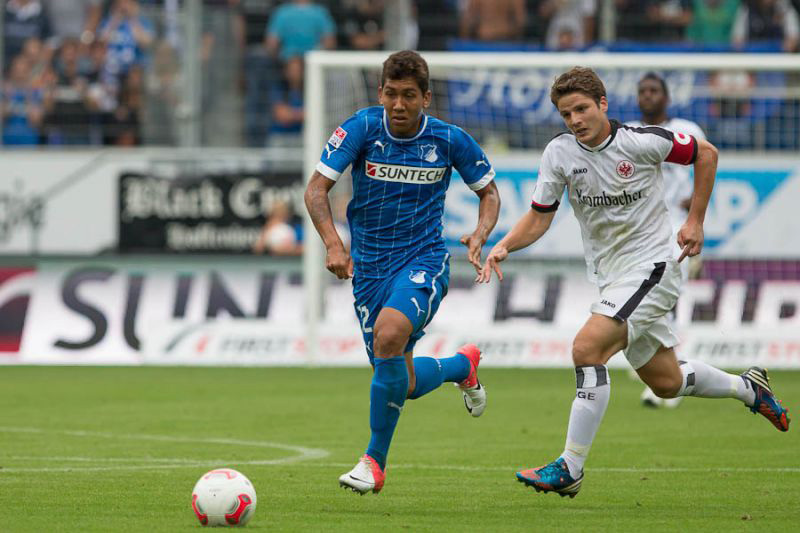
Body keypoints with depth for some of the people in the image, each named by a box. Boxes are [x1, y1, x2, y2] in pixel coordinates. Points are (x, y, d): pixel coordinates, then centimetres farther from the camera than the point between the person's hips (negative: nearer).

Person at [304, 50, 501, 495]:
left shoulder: (450, 140, -8)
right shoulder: (362, 128, -10)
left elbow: (489, 191, 8)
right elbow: (317, 189, -11)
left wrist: (480, 235, -12)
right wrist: (333, 242, -27)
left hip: (424, 258, -3)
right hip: (370, 266, 3)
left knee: (389, 334, -32)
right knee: (405, 385, 7)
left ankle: (375, 461, -20)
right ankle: (463, 365, 45)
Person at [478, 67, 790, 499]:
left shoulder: (642, 142, -15)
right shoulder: (559, 153, -3)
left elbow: (705, 153, 1)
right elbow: (539, 217, 3)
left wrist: (695, 221, 0)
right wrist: (504, 246, -16)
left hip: (652, 265, -6)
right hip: (610, 276, 6)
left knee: (587, 349, -24)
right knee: (666, 383, 15)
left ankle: (569, 470, -21)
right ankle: (748, 388, 44)